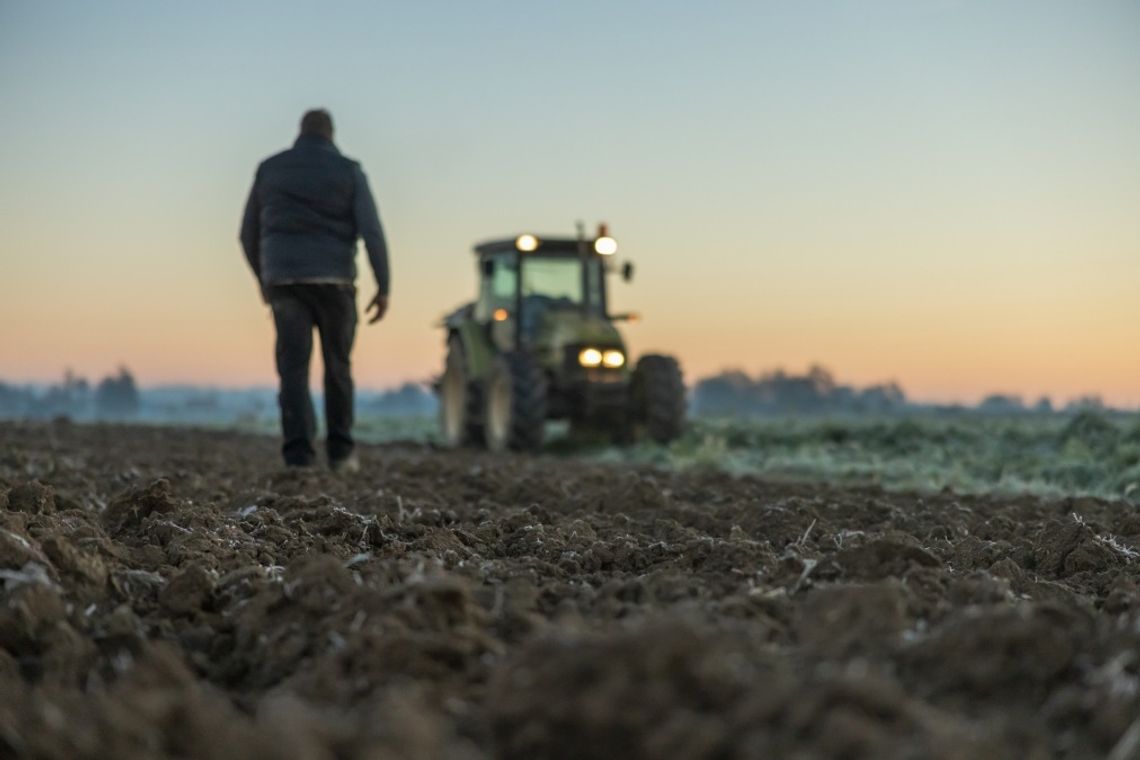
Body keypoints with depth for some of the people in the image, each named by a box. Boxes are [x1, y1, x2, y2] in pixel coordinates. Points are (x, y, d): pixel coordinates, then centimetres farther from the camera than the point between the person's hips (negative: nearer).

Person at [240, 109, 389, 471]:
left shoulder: (269, 169, 10)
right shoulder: (349, 171, 3)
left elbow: (249, 233, 15)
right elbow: (372, 231, -8)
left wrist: (262, 278, 29)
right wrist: (384, 288, -5)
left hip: (285, 281, 1)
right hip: (332, 282, -1)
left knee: (294, 370, -3)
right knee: (337, 365, 16)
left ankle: (299, 457, -19)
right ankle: (340, 450, 17)